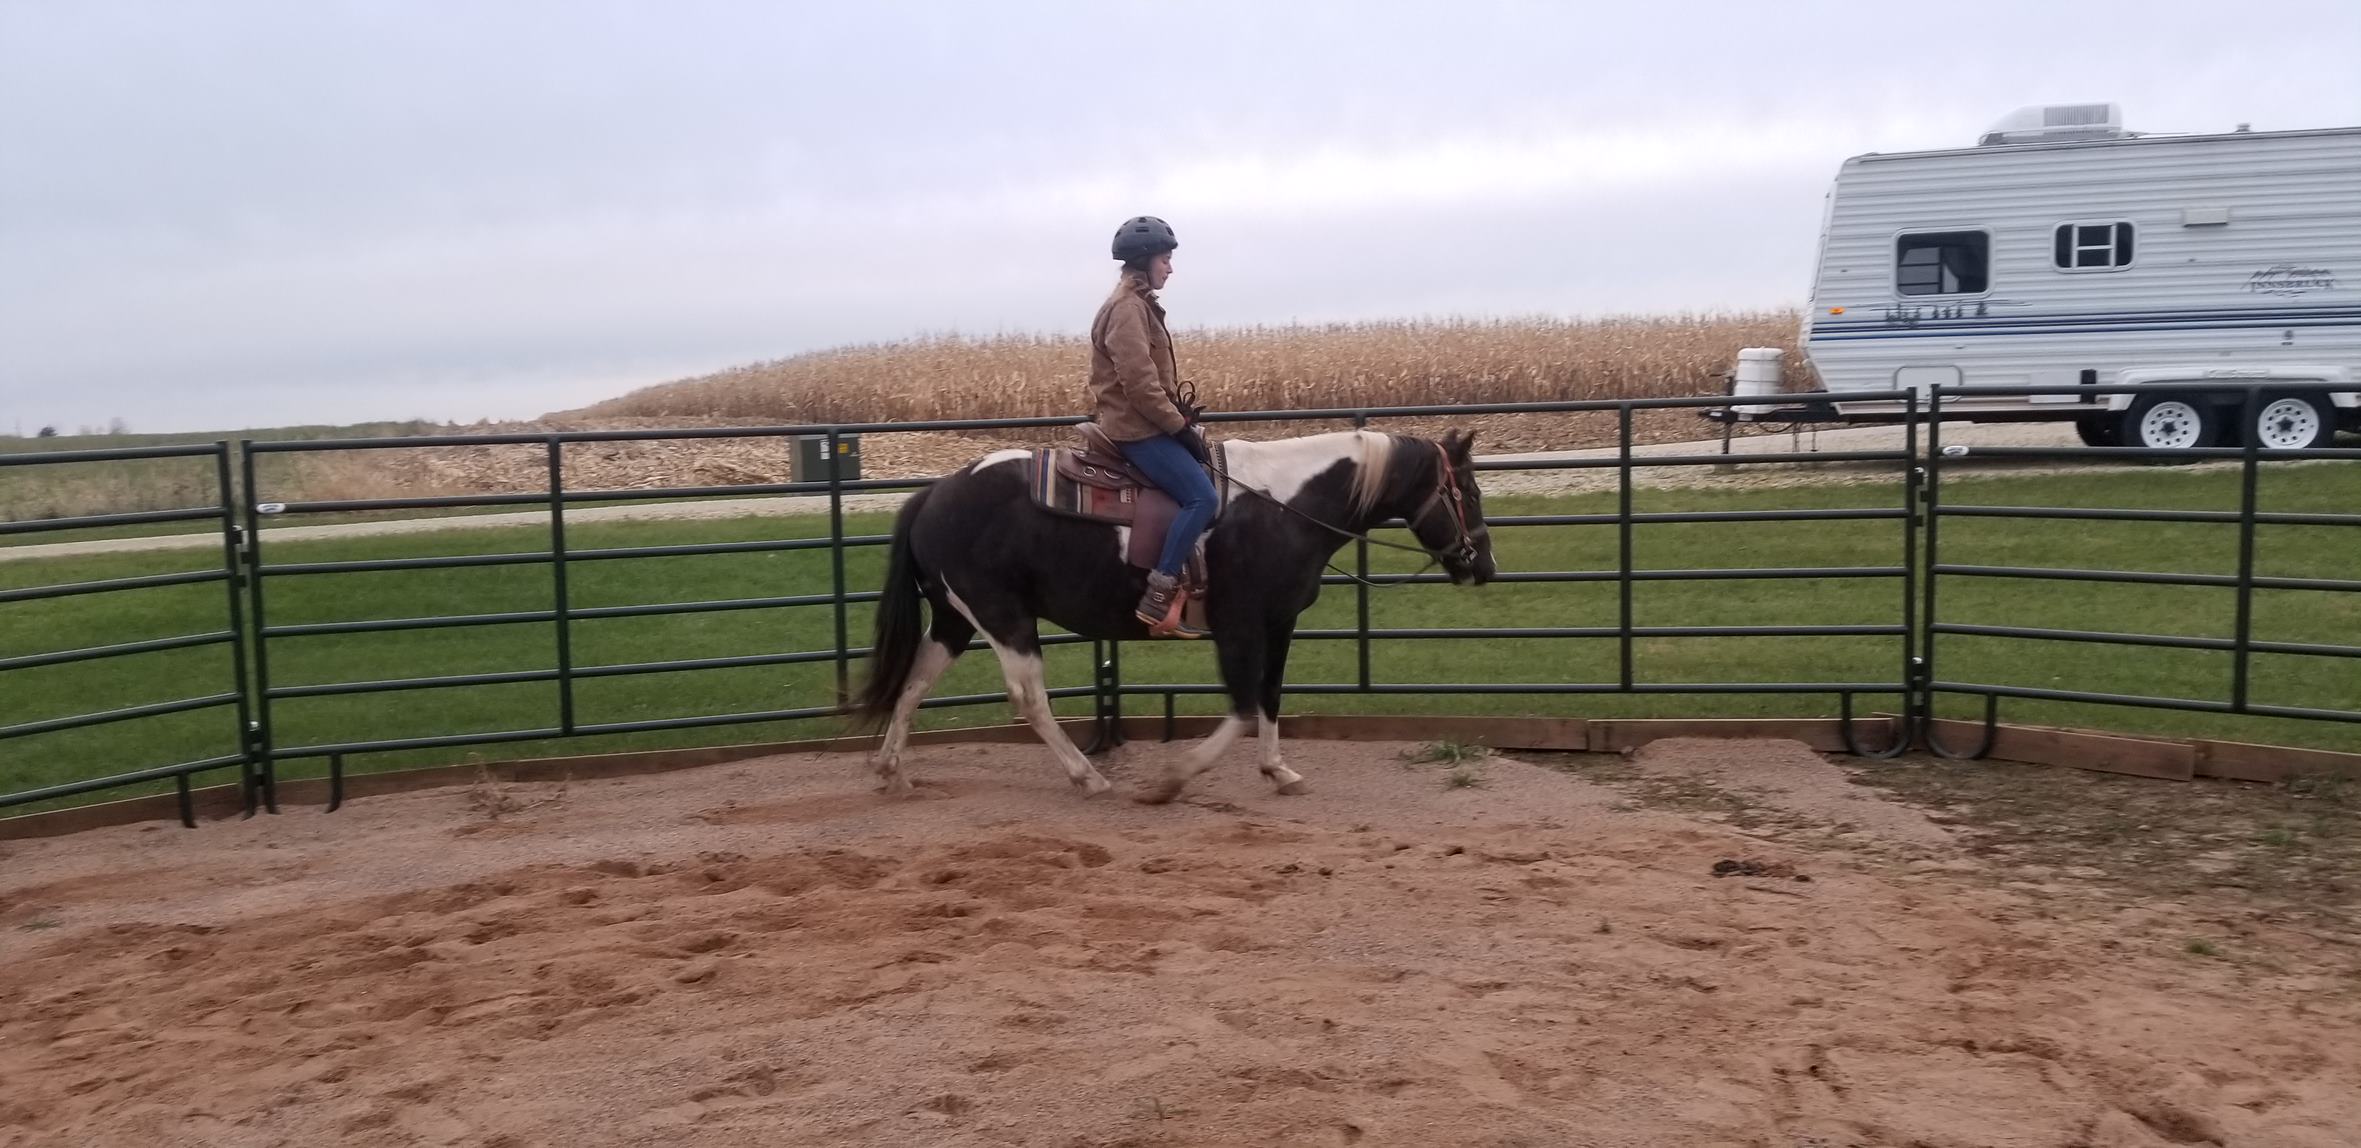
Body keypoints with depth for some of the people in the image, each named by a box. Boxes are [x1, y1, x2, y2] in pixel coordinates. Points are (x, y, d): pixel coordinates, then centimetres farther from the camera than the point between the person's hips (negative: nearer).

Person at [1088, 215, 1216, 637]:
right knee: (1202, 496, -20)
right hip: (1137, 428, -11)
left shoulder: (1138, 305, 18)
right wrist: (1180, 427, -17)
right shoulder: (1127, 308, -15)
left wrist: (1181, 420, 14)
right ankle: (1157, 599, -22)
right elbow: (1140, 384, -23)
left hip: (1147, 424, 11)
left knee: (1201, 491, 11)